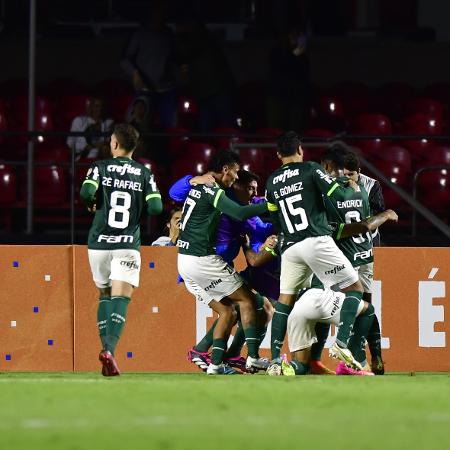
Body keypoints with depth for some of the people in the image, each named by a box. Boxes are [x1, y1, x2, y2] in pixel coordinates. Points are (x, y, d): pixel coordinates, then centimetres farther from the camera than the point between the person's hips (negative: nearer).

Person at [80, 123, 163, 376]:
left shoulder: (100, 168, 2)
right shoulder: (144, 173, 5)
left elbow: (87, 192, -16)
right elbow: (156, 207, -5)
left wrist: (92, 204, 6)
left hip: (99, 243, 1)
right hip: (128, 244, -1)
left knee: (105, 295, 19)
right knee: (120, 299, -9)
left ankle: (106, 347, 13)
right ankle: (110, 349, -29)